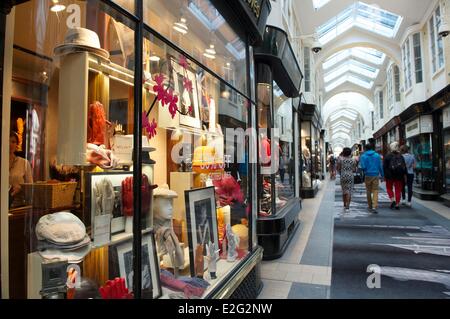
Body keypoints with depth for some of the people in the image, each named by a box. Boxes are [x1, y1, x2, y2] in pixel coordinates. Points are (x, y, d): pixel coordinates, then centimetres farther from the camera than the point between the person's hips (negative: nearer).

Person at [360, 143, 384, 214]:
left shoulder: (363, 156, -3)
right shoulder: (377, 155, 3)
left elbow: (363, 167, -10)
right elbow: (380, 166, 4)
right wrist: (382, 175, 12)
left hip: (367, 175, -1)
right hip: (376, 175, 1)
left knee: (368, 192, 11)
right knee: (375, 191, -1)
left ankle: (370, 207, 20)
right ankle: (374, 207, -15)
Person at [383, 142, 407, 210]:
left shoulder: (387, 156, -6)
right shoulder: (401, 156, 6)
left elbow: (384, 166, -7)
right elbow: (404, 166, 5)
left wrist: (385, 175, -1)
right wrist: (405, 175, 8)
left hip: (390, 175, -3)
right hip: (399, 176, 3)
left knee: (389, 188, 13)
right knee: (398, 190, 6)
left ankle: (392, 200, -7)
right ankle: (397, 204, 7)